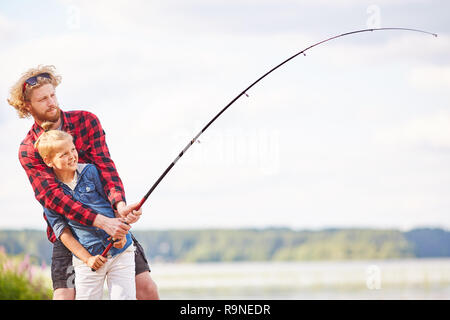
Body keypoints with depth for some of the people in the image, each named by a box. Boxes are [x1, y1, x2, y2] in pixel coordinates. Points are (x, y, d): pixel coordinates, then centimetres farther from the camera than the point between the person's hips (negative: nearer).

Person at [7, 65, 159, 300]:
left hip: (110, 219, 2)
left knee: (147, 289, -5)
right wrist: (102, 222, -34)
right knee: (64, 296, -14)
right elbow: (51, 196, -20)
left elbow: (105, 166, -10)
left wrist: (119, 203, -32)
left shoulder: (86, 121, 0)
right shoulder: (28, 151, -6)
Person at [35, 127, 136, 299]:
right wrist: (87, 259, -9)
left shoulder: (90, 171, 1)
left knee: (125, 297, -4)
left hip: (121, 250, 0)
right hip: (88, 255, 0)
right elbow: (62, 231, -2)